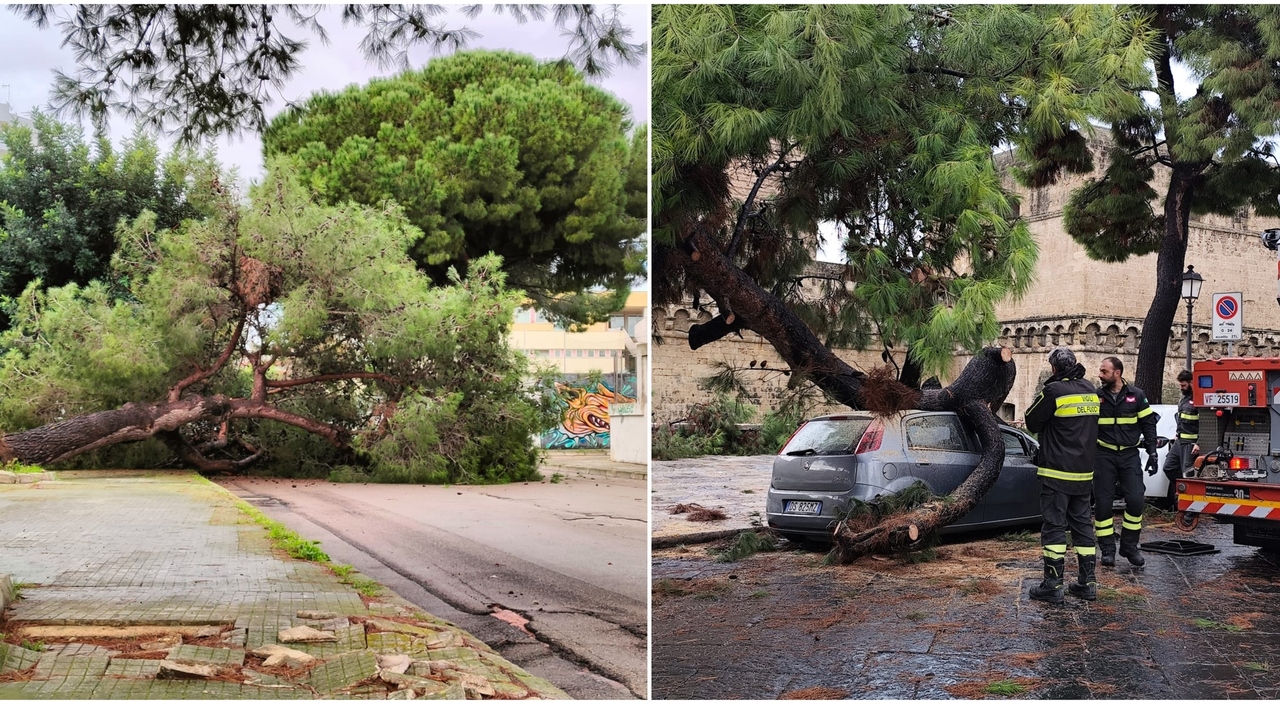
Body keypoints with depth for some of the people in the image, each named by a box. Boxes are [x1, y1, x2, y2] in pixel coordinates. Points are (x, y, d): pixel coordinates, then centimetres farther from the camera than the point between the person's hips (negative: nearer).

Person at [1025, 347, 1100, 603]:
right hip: (1085, 472, 7)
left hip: (1057, 473, -6)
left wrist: (1041, 397, 6)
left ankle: (1052, 585, 0)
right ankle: (1087, 582, 17)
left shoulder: (1054, 391, -16)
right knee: (1082, 524, 14)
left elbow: (1032, 422, -6)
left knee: (1054, 526, -2)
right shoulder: (1091, 390, 6)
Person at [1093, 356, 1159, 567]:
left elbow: (1148, 425, 6)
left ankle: (1129, 546, 12)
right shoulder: (1096, 396, 1)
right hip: (1103, 456, 0)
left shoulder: (1136, 395, 1)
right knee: (1103, 503, 0)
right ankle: (1107, 550, 9)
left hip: (1129, 455, 0)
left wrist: (1152, 452, -1)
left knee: (1135, 500, -4)